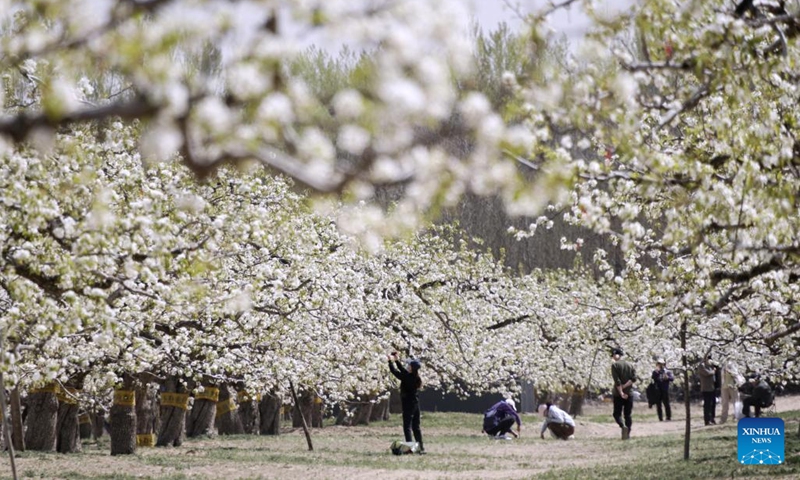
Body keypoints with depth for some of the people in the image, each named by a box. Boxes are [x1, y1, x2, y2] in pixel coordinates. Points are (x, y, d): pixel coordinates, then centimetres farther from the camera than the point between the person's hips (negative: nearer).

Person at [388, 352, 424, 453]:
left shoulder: (408, 377, -19)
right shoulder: (415, 377, 4)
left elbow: (394, 371, -13)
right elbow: (403, 370, 20)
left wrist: (391, 361, -1)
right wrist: (397, 360, 22)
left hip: (408, 404, -8)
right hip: (415, 403, 8)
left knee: (407, 426, -4)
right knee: (416, 427, 13)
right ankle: (420, 447, 13)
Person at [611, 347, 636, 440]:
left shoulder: (615, 365, -4)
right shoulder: (630, 365, 9)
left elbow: (617, 380, -13)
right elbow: (633, 378, -3)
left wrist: (620, 392, -14)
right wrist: (624, 386, -6)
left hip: (618, 394, -4)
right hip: (629, 393, 4)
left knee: (617, 413, 1)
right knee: (628, 414, 10)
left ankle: (623, 426, -26)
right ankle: (628, 434, 4)